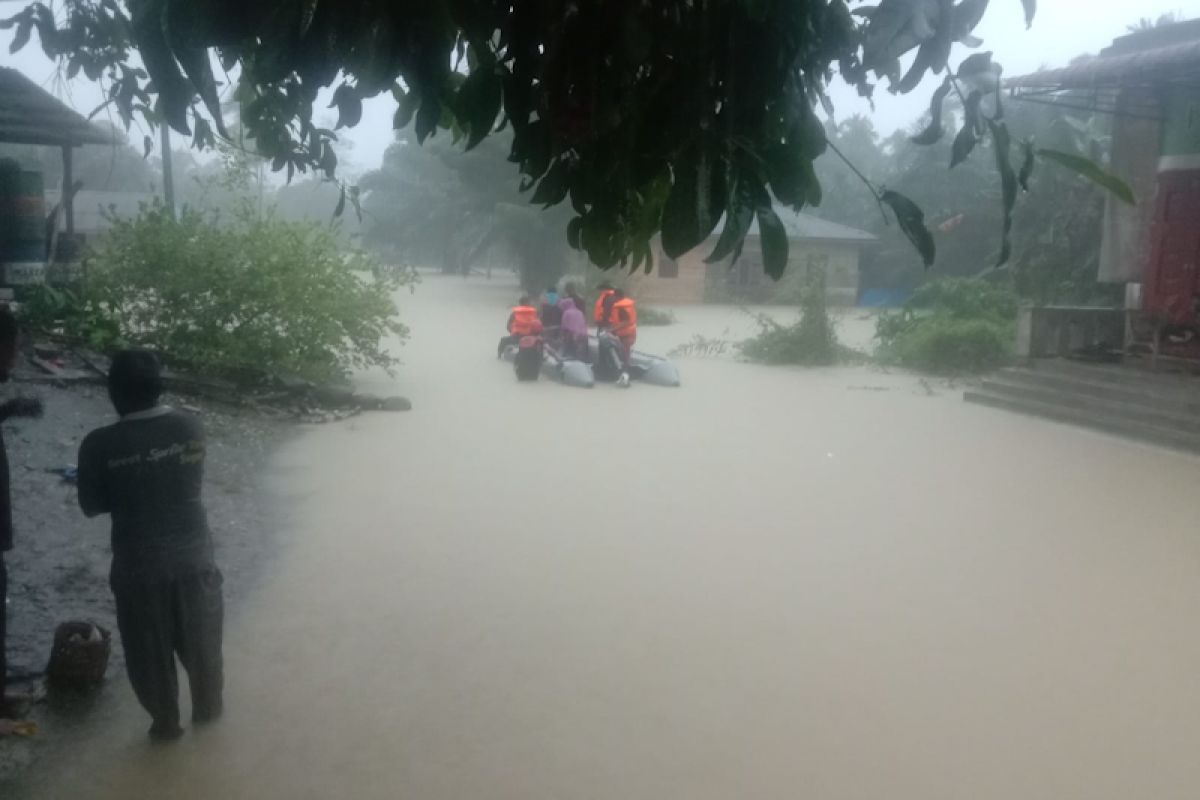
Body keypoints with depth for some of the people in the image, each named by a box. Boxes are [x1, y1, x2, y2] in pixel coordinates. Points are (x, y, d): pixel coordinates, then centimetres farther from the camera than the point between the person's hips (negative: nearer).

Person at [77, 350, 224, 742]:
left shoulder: (99, 444, -16)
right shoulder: (190, 427, -10)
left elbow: (92, 506, -4)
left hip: (138, 564, -2)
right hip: (193, 555, 2)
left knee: (150, 650, 19)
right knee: (201, 640, 23)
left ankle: (166, 723, 35)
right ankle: (208, 707, 41)